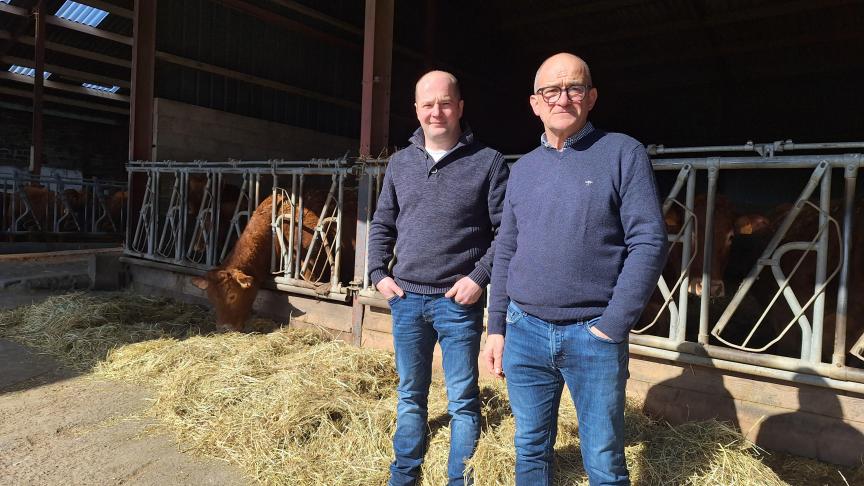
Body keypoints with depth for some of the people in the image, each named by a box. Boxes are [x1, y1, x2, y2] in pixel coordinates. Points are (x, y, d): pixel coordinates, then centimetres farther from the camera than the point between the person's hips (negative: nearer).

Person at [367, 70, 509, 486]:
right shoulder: (400, 163, 9)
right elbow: (381, 225, 15)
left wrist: (480, 276, -14)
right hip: (406, 298, 4)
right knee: (409, 397, 17)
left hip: (459, 301, -4)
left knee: (462, 401, 6)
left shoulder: (488, 162, -4)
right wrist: (378, 273, 4)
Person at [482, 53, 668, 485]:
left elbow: (649, 242, -9)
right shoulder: (523, 168, 10)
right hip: (524, 331, 4)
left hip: (592, 335, -4)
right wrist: (496, 328, 9)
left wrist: (613, 326, -13)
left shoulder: (623, 154, -3)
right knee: (530, 451, 15)